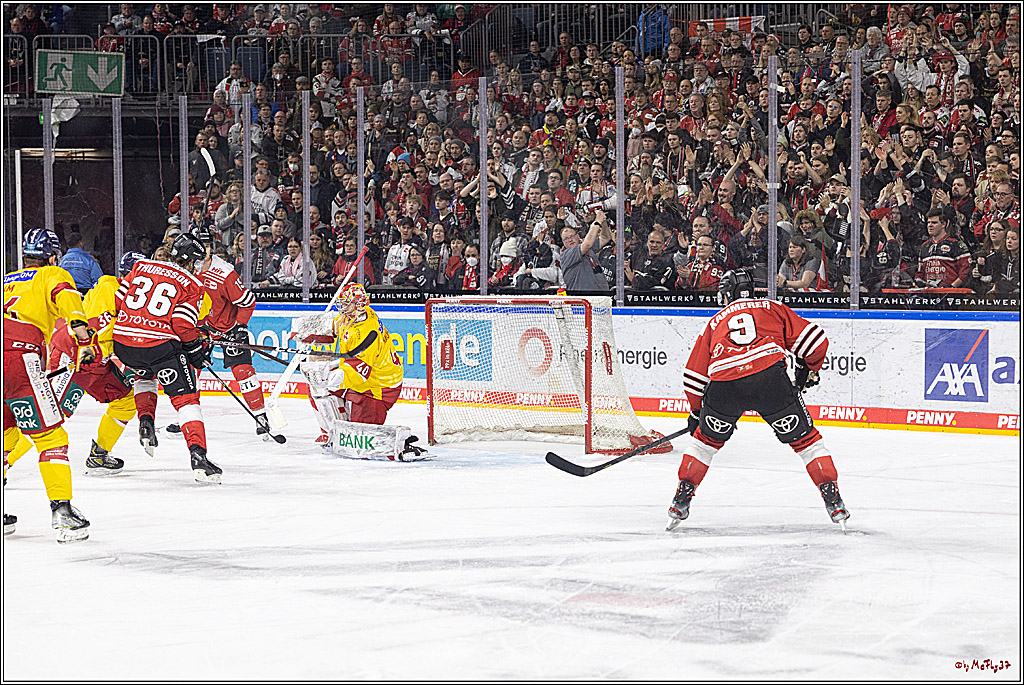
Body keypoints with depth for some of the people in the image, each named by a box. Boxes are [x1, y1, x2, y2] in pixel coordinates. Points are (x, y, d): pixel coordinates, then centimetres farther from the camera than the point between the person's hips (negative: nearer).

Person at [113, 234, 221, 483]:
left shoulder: (141, 267, 16)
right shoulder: (192, 285, 4)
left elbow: (118, 301, 16)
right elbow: (183, 325, -7)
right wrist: (198, 348, 9)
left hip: (123, 342, 5)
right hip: (160, 346, -5)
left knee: (145, 376, 38)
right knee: (186, 399, 3)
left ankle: (145, 420, 17)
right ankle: (198, 456, -12)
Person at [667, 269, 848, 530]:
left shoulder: (716, 321, 30)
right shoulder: (773, 308, 26)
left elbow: (694, 376, 30)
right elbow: (813, 340, 17)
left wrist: (696, 411, 43)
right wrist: (809, 370, 35)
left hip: (723, 386, 1)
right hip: (770, 378, -1)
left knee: (705, 439, 26)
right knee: (804, 439, 13)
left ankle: (681, 500, 24)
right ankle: (833, 501, 6)